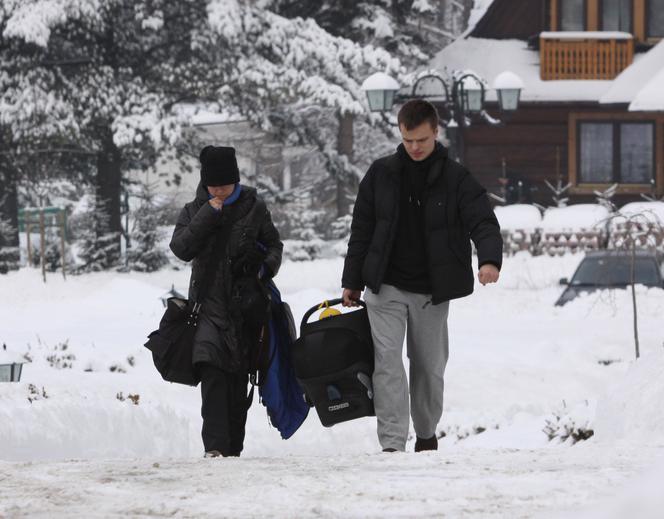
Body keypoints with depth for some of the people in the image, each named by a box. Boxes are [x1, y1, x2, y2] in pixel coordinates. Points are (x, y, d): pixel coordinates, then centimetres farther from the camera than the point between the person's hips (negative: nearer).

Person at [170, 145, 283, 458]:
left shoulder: (254, 209, 4)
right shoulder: (195, 211, 5)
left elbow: (274, 244, 14)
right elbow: (181, 248, -9)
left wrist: (266, 267, -6)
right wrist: (208, 215, -14)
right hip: (209, 304, -1)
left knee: (239, 379, 5)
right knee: (212, 373, -17)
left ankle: (233, 448, 13)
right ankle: (214, 446, -24)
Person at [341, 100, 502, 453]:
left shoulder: (455, 179, -3)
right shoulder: (381, 175, 1)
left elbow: (483, 222, -12)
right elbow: (361, 231, 8)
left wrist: (490, 259, -32)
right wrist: (353, 282, 8)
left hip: (432, 291, 0)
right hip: (386, 288, 0)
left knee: (430, 365, 12)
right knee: (387, 360, -14)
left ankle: (426, 434, 33)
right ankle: (392, 443, -18)